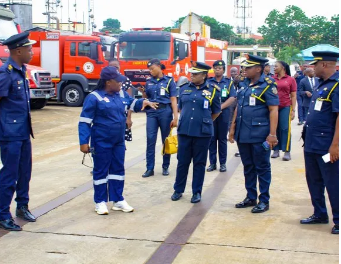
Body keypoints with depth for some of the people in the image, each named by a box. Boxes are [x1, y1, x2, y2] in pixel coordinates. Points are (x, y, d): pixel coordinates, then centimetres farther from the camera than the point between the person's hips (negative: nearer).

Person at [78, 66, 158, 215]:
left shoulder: (121, 94, 5)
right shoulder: (94, 97, -14)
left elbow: (132, 104, 23)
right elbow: (84, 122, -14)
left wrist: (143, 102, 0)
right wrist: (84, 142, -19)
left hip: (118, 142, 7)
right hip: (101, 142, -7)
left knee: (118, 169, 12)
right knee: (101, 171, 4)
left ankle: (118, 200, 23)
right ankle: (100, 202, 16)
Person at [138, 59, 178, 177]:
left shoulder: (169, 80, 0)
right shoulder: (149, 82, 11)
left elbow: (173, 100, -4)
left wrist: (175, 117, -11)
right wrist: (142, 92, -5)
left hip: (165, 111, -3)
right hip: (151, 112, 3)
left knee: (166, 140, 5)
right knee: (150, 139, -3)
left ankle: (165, 167, 16)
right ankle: (150, 168, 1)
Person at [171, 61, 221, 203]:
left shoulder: (212, 90, -2)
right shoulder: (184, 88, 6)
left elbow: (216, 111, 8)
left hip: (202, 133, -2)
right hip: (184, 131, 2)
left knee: (199, 163, 6)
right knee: (182, 161, 8)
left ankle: (197, 192, 17)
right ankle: (178, 190, 21)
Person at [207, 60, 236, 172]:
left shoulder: (229, 82, 4)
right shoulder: (208, 82, 6)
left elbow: (232, 98, -5)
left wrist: (221, 106, -16)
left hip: (223, 113, -1)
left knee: (222, 139, 5)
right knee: (212, 138, 4)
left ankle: (223, 163, 12)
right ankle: (212, 163, 12)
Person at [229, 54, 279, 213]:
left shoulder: (268, 85, -10)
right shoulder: (244, 84, 11)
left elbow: (274, 110, -14)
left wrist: (272, 134, -19)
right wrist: (233, 128, 15)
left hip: (259, 135, -7)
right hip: (243, 134, 7)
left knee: (262, 167, 4)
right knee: (248, 167, 15)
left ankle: (264, 201, 13)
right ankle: (251, 197, 27)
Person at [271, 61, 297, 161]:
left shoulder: (290, 79, 1)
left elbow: (293, 96, 1)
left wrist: (293, 110, -5)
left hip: (285, 107, -2)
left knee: (285, 129, -3)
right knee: (275, 129, 5)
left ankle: (287, 152, 0)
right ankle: (276, 150, 12)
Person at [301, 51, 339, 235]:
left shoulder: (336, 85, -16)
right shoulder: (321, 85, 13)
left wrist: (335, 145, -25)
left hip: (327, 146, -10)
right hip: (311, 144, 10)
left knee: (332, 184, 0)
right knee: (314, 181, 17)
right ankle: (319, 214, 31)